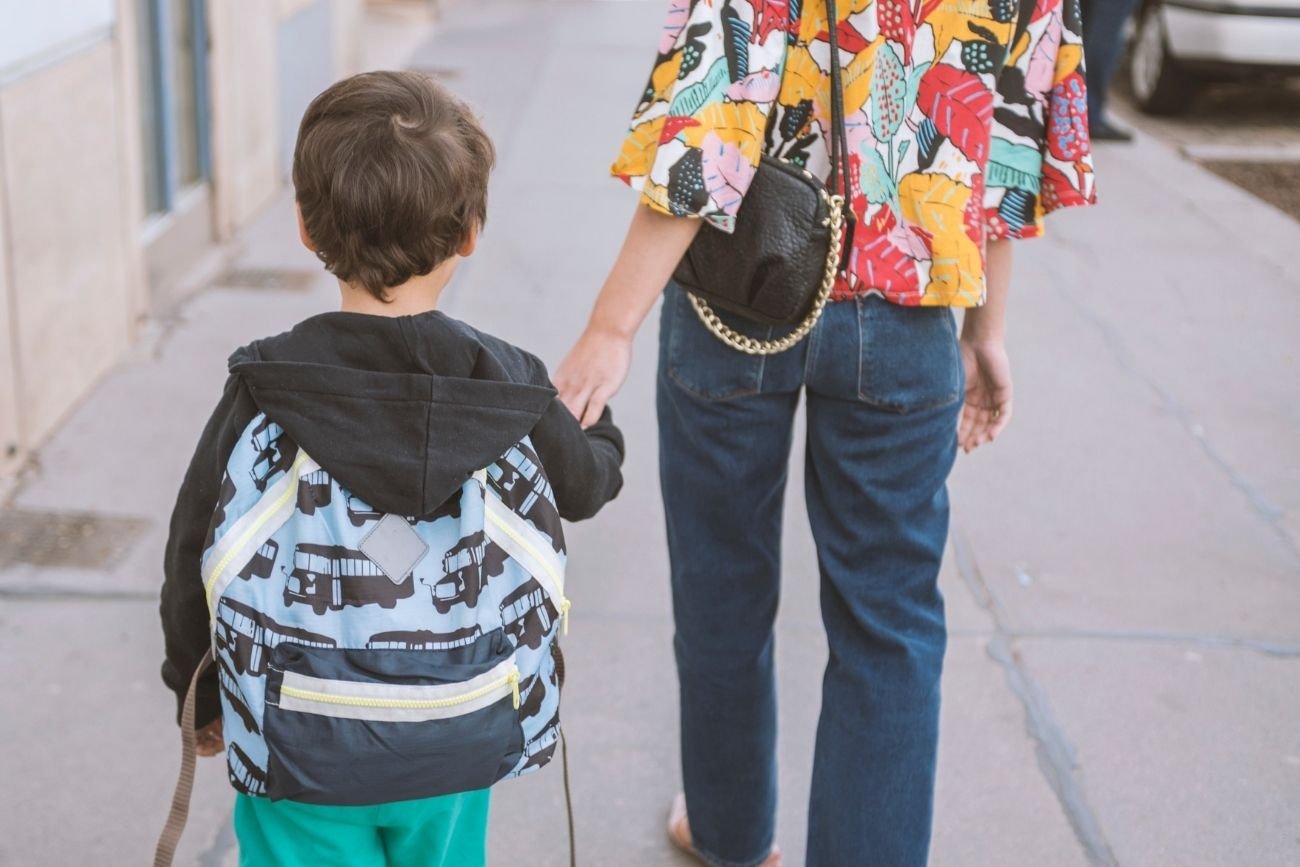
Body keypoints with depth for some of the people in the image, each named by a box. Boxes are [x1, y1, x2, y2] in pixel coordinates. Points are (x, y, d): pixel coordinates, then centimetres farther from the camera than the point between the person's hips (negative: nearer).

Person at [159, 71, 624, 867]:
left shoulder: (262, 393, -15)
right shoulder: (512, 389, -12)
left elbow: (195, 555, -4)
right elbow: (586, 486, 9)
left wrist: (201, 698, 13)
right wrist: (597, 424, 33)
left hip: (300, 751, -1)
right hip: (458, 744, 2)